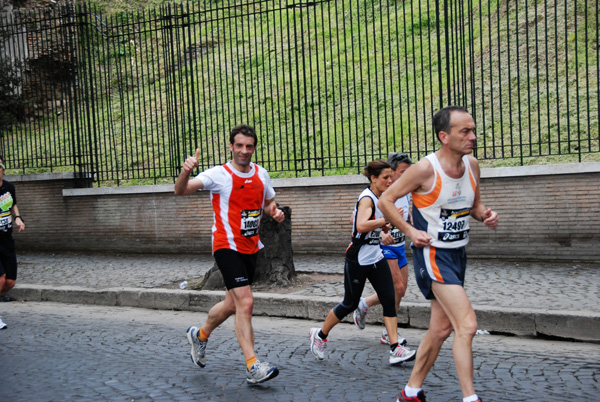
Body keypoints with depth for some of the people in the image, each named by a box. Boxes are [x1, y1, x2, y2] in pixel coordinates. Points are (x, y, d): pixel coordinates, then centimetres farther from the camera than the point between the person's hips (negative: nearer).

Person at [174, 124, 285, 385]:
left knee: (232, 304, 17)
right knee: (245, 302, -17)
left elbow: (268, 203, 23)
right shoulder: (219, 174, -9)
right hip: (227, 247, -6)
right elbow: (180, 191, -18)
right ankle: (253, 368, -13)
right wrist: (186, 172, -38)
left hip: (251, 248, 7)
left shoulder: (261, 174, 8)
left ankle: (200, 335, 43)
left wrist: (275, 212, -1)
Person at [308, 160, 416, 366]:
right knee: (350, 304, 4)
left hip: (376, 258, 8)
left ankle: (395, 349, -2)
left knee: (389, 300, -3)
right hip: (358, 261, -8)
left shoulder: (378, 198, 9)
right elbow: (361, 226, -36)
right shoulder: (367, 198, -18)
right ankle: (319, 335, 25)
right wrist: (388, 218, -39)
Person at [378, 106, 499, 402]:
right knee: (467, 325, -17)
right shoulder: (425, 169, -18)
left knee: (441, 329, 13)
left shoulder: (472, 166, 2)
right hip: (433, 254, -8)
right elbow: (385, 200, -8)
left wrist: (485, 215, -4)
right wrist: (411, 231, -15)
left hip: (458, 253, 8)